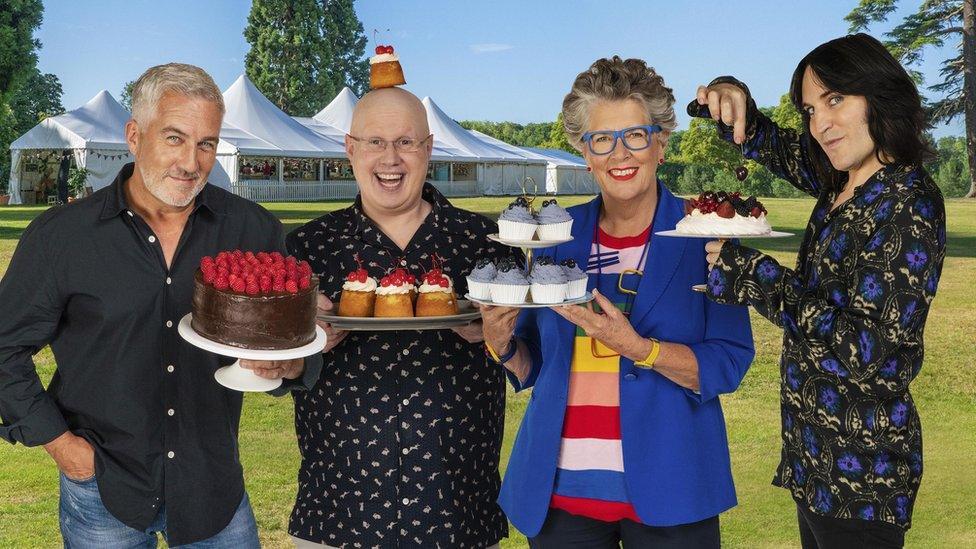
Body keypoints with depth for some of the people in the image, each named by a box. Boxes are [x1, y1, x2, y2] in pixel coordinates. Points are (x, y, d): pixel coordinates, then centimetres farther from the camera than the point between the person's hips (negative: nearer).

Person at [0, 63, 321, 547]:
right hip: (103, 487, -1)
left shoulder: (253, 230, -4)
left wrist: (289, 363, -20)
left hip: (215, 485, 2)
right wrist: (56, 439, -5)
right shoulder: (59, 235, -8)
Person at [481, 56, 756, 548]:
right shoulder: (559, 235, 4)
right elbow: (532, 367, 10)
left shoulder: (704, 235, -4)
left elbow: (728, 365, -10)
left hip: (667, 491, -3)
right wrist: (502, 341, -11)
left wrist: (638, 349, -23)